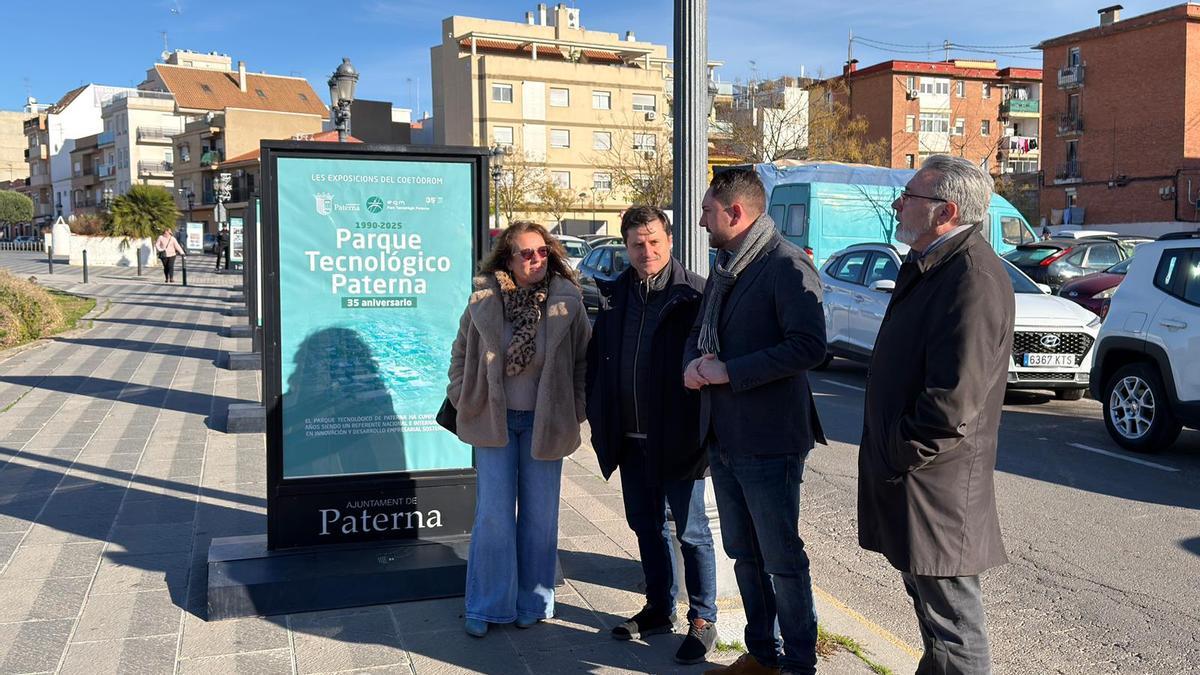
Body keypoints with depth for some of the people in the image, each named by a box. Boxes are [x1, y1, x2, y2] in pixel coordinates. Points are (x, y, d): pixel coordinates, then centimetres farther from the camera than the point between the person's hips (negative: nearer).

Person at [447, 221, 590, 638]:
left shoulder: (567, 302, -5)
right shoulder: (484, 300, -3)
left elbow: (583, 361, 2)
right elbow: (461, 354, 9)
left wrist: (574, 413, -1)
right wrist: (463, 402, 4)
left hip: (544, 423, 0)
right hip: (494, 420, 0)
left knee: (539, 514, 9)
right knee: (494, 515, 3)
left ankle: (532, 602, 25)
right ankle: (488, 605, 18)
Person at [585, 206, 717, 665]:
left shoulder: (694, 294, -10)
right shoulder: (615, 295, 7)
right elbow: (597, 360, 14)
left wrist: (702, 429, -15)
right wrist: (599, 418, 8)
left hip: (677, 438, -6)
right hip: (630, 437, 6)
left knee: (690, 531, 5)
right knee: (646, 525, 17)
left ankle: (702, 619, 20)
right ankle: (660, 610, 33)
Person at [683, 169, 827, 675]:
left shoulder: (787, 266, -14)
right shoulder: (724, 269, 15)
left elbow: (809, 346, -23)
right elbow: (700, 330, 22)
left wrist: (729, 371, -21)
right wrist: (694, 362, -2)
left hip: (768, 443, -9)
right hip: (722, 439, 9)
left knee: (782, 561, 3)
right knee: (745, 556, 18)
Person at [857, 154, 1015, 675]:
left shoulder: (973, 277, -22)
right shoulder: (931, 266, 12)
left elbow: (953, 404, -28)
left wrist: (896, 457, -15)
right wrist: (886, 453, 14)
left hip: (936, 491, -10)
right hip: (905, 478, 10)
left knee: (953, 628, 2)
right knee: (930, 607, 24)